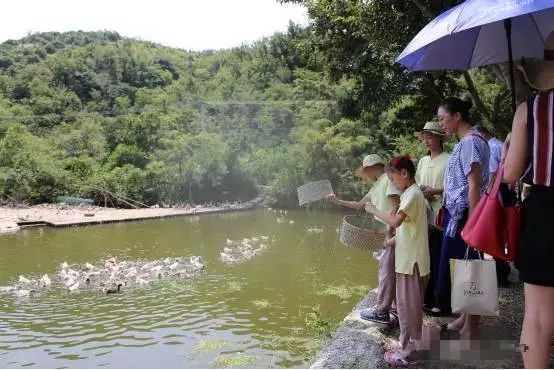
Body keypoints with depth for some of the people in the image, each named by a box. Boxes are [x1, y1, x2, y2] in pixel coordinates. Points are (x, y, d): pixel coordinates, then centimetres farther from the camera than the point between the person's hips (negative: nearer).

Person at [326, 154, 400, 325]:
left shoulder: (389, 179, -10)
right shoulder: (377, 186, 19)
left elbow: (396, 206, -19)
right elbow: (359, 205, 26)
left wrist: (388, 230, -23)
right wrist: (338, 201, 24)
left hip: (390, 231, -10)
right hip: (383, 232, 10)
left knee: (386, 269, -8)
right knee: (387, 269, 12)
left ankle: (381, 311, -6)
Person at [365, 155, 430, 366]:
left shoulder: (413, 194, -17)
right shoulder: (412, 193, 13)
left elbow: (395, 221, -30)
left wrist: (373, 210, -19)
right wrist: (391, 241, 11)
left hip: (412, 260, -10)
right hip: (409, 258, 10)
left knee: (407, 305, -3)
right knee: (410, 304, 17)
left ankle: (407, 352, 6)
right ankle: (409, 344, 28)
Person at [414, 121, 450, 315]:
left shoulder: (449, 160, -7)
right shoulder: (423, 161, 15)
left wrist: (435, 191, -17)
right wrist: (420, 192, -2)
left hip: (440, 217, -7)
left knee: (439, 260, -1)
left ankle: (442, 303, 10)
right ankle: (427, 299, 24)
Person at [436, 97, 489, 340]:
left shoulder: (470, 142, -15)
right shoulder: (466, 142, 14)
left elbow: (474, 186, -19)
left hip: (463, 215, -10)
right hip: (458, 214, 10)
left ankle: (471, 328, 9)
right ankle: (466, 317, 29)